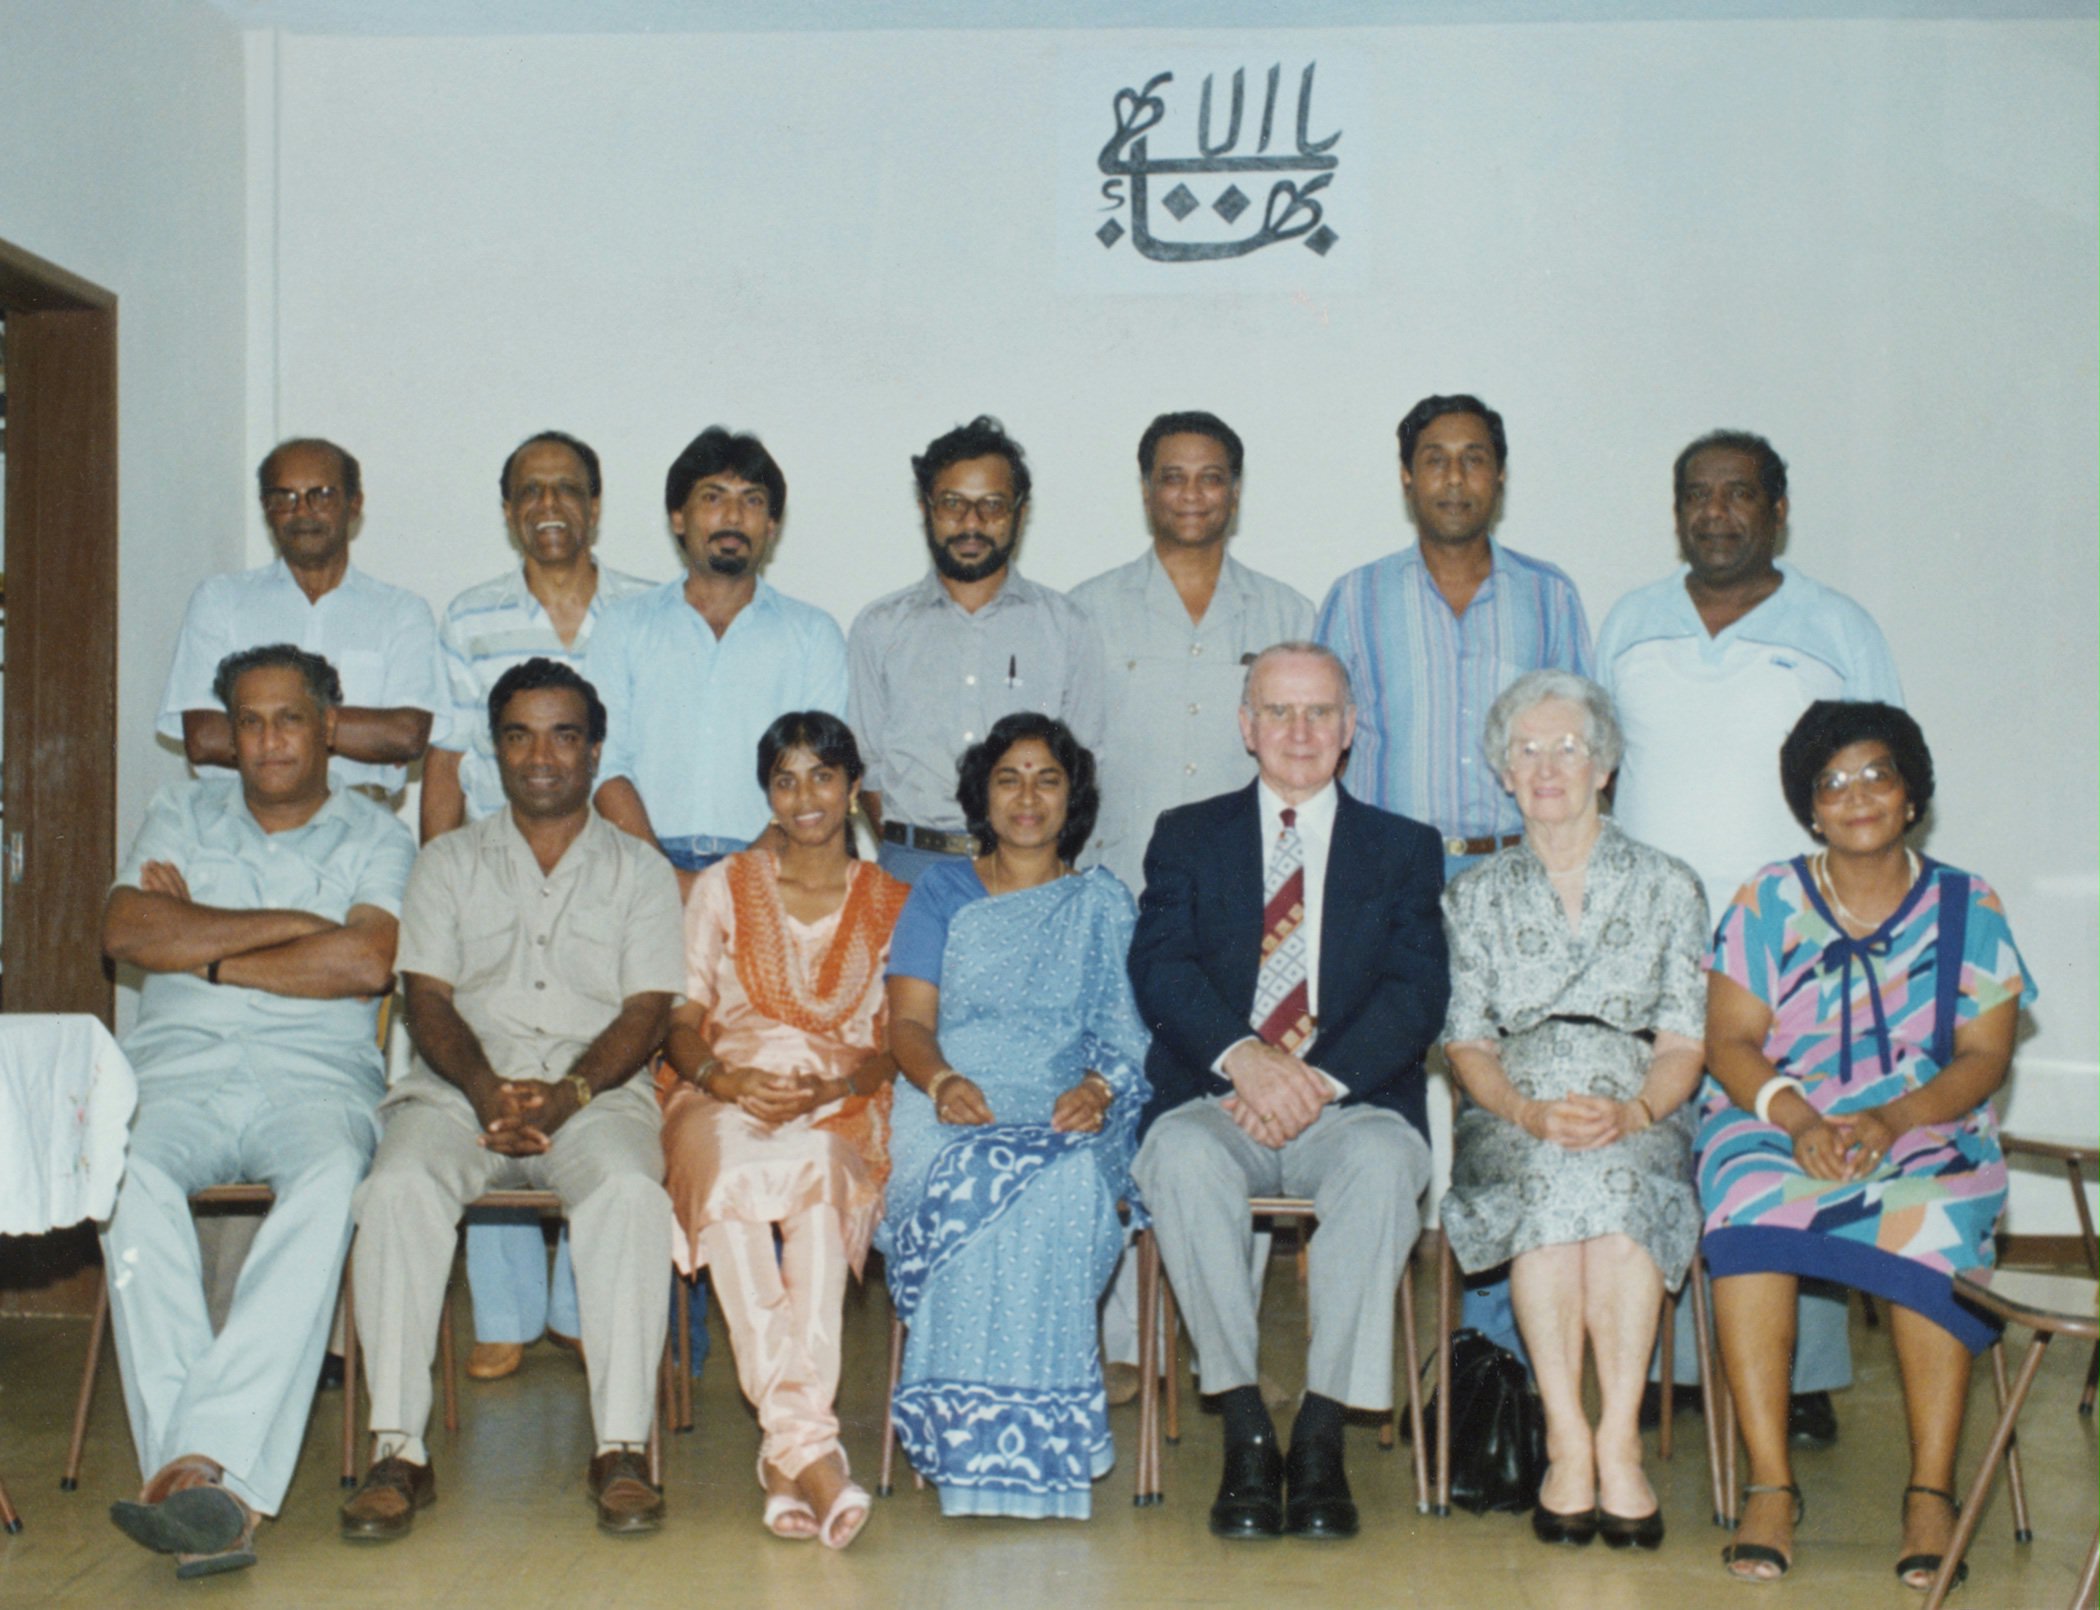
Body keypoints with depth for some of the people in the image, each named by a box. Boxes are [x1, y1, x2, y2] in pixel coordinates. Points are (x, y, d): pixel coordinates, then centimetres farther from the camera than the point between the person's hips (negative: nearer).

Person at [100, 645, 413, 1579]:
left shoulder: (375, 838, 13)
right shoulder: (182, 814, 22)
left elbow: (365, 963, -6)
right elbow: (124, 931, 3)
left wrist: (202, 949, 0)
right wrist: (289, 923, 0)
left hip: (316, 1078, -1)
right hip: (179, 1072, 2)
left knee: (330, 1177, -37)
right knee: (135, 1181, -33)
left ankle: (204, 1461, -45)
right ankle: (220, 1495, -39)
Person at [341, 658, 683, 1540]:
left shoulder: (639, 871, 14)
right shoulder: (448, 862, 17)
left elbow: (645, 1013, 2)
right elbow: (428, 998, 6)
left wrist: (566, 1093, -17)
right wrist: (486, 1089, -15)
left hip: (597, 1091, -1)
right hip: (459, 1087, 1)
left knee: (629, 1191, -34)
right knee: (398, 1189, -31)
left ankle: (621, 1447, -32)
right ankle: (397, 1449, -29)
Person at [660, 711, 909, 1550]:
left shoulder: (895, 904, 14)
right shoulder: (722, 889, 16)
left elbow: (897, 1044, 7)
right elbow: (681, 1024, 10)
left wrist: (828, 1090, -13)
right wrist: (726, 1079, -12)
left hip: (845, 1110, 0)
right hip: (723, 1100, 0)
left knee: (816, 1169, -38)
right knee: (733, 1174, -37)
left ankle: (788, 1448, -44)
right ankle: (811, 1449, -44)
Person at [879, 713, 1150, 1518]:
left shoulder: (1102, 905, 21)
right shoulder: (942, 892, 19)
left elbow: (1126, 1030, 9)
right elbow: (908, 1022, 7)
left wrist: (1097, 1087, -15)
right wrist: (942, 1081, -17)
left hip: (1068, 1120, 0)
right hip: (955, 1115, 0)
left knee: (1053, 1186, -37)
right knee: (977, 1181, -37)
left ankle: (1011, 1447, -34)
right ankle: (982, 1450, -34)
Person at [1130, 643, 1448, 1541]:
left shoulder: (1404, 850, 16)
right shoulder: (1187, 836, 16)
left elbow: (1417, 993, 1)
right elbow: (1159, 968, 0)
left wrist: (1323, 1080, -17)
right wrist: (1244, 1057, -20)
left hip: (1353, 1104, 0)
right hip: (1215, 1098, 0)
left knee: (1382, 1164, -35)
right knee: (1183, 1159, -34)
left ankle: (1320, 1438, -27)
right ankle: (1245, 1434, -26)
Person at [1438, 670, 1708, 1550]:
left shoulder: (1666, 886, 14)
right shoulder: (1475, 894, 17)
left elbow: (1685, 1043, 5)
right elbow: (1467, 1044, 7)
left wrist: (1630, 1113, -18)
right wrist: (1530, 1113, -15)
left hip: (1639, 1118, 0)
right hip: (1512, 1120, 1)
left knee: (1616, 1181, -36)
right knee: (1548, 1179, -35)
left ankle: (1617, 1439, -36)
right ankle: (1569, 1442, -34)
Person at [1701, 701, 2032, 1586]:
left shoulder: (1966, 907, 8)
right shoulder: (1769, 900, 8)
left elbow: (1984, 1058, 1)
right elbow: (1729, 1040, 1)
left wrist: (1894, 1120, -18)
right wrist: (1800, 1121, -18)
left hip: (1927, 1128, 0)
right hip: (1777, 1123, 0)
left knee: (1929, 1222, -35)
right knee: (1751, 1204, -34)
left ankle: (1930, 1492, -29)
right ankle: (1770, 1485, -32)